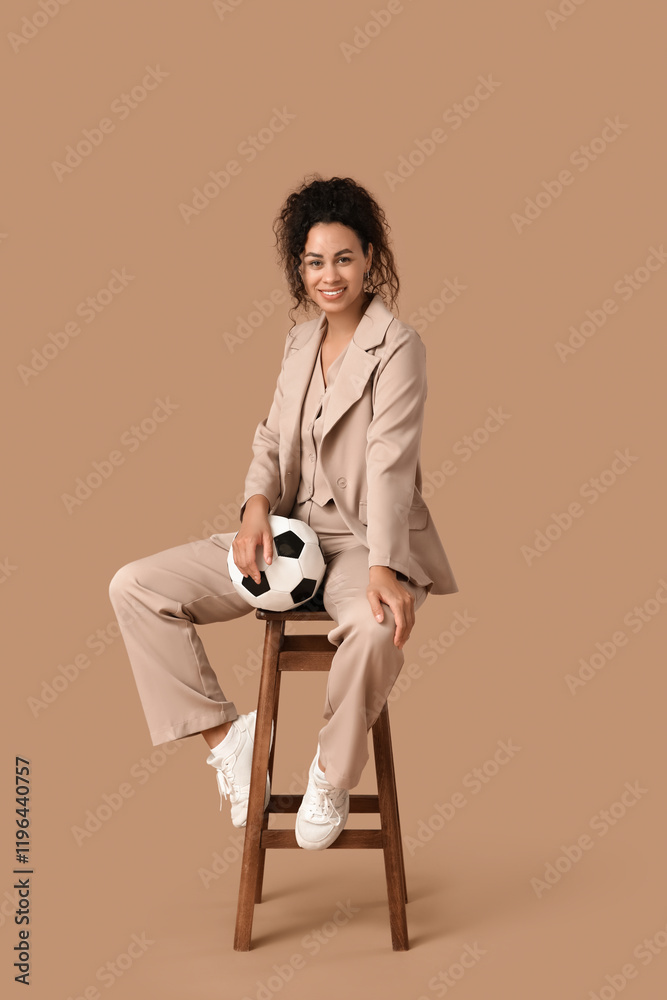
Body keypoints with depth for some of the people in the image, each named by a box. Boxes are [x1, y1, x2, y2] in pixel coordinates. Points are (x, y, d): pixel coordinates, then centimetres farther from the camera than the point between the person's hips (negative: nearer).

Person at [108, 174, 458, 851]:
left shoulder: (396, 345, -9)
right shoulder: (300, 342, 12)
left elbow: (390, 464, -20)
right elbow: (272, 440, 11)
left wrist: (383, 570, -32)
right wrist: (257, 506, -11)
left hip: (367, 541, -6)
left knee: (374, 629, -41)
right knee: (134, 587, -7)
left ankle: (332, 776, -12)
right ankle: (226, 736, -1)